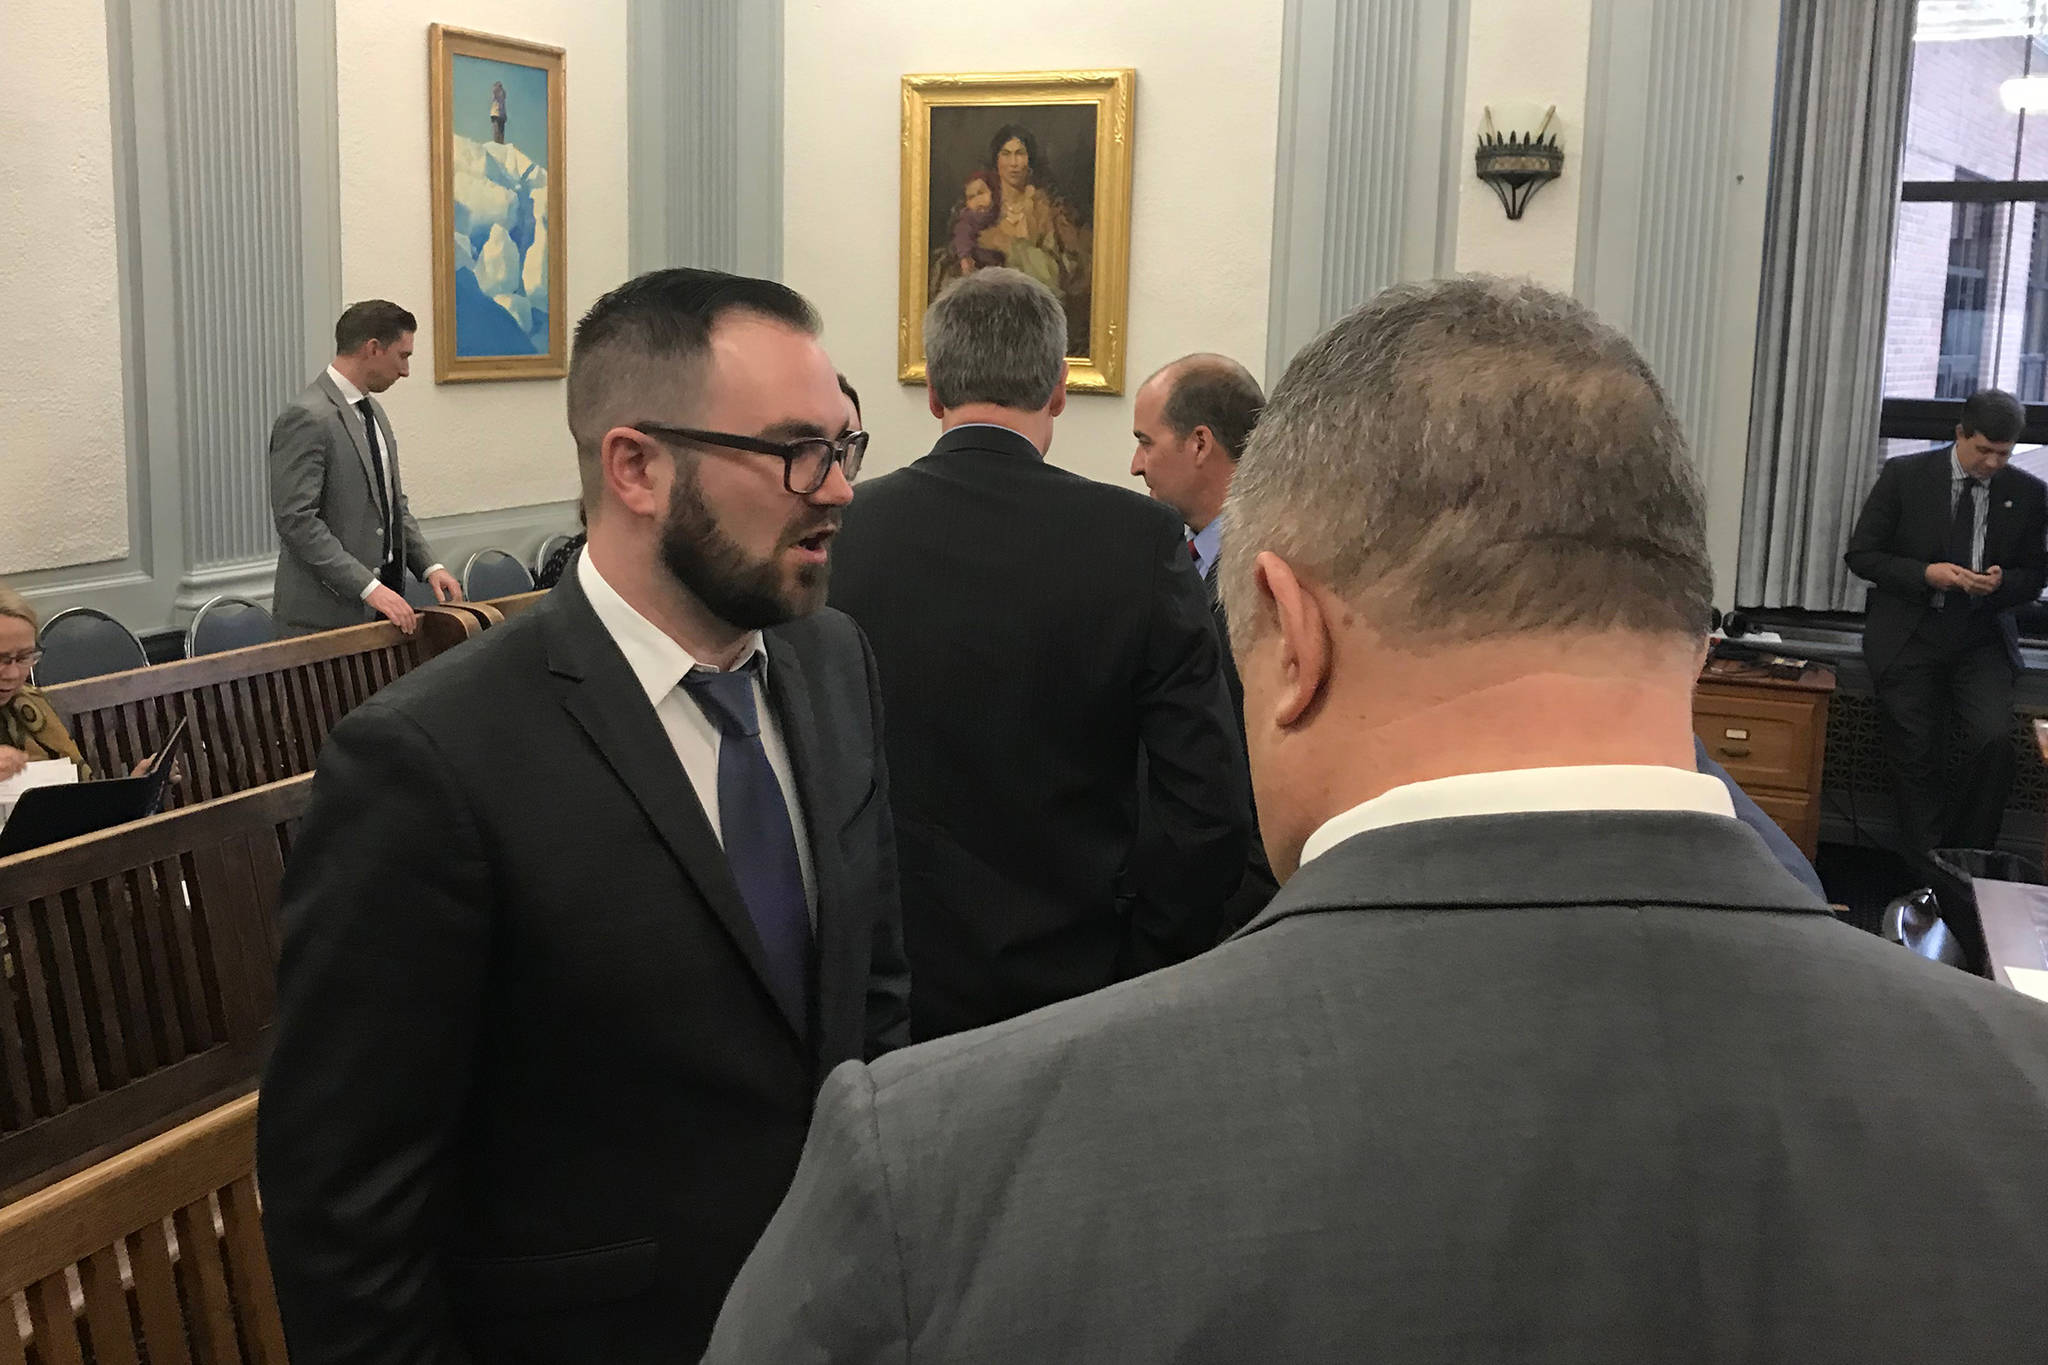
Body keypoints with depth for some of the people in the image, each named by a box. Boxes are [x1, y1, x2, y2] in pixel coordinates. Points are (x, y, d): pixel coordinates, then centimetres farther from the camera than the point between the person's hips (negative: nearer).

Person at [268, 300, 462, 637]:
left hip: (380, 598, 8)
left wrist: (429, 566, 7)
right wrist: (368, 587, -24)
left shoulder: (372, 412, 14)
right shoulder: (307, 419, -15)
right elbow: (297, 520, -21)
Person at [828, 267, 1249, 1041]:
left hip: (876, 982, 2)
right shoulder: (1140, 538, -10)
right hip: (1069, 977, -1)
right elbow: (1213, 805, -11)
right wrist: (1145, 970, 1)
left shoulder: (839, 530, -6)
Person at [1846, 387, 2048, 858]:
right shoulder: (1905, 475, -3)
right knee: (1915, 759, -1)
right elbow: (1861, 554, -2)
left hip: (1981, 640, 1)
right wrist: (1926, 574, -17)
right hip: (1909, 637, -1)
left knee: (1994, 739, -20)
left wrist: (2002, 581, -12)